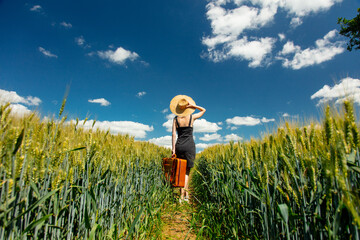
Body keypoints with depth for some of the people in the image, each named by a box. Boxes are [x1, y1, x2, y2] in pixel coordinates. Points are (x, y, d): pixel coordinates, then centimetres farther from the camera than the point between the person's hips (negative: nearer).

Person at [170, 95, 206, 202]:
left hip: (179, 146, 1)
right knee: (187, 171, 4)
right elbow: (203, 110, 17)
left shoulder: (175, 119, 2)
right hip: (190, 145, -1)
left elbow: (174, 134, -3)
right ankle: (183, 195, -1)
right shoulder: (192, 117, 0)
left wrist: (173, 149, -2)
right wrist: (192, 105, 3)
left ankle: (186, 194, 13)